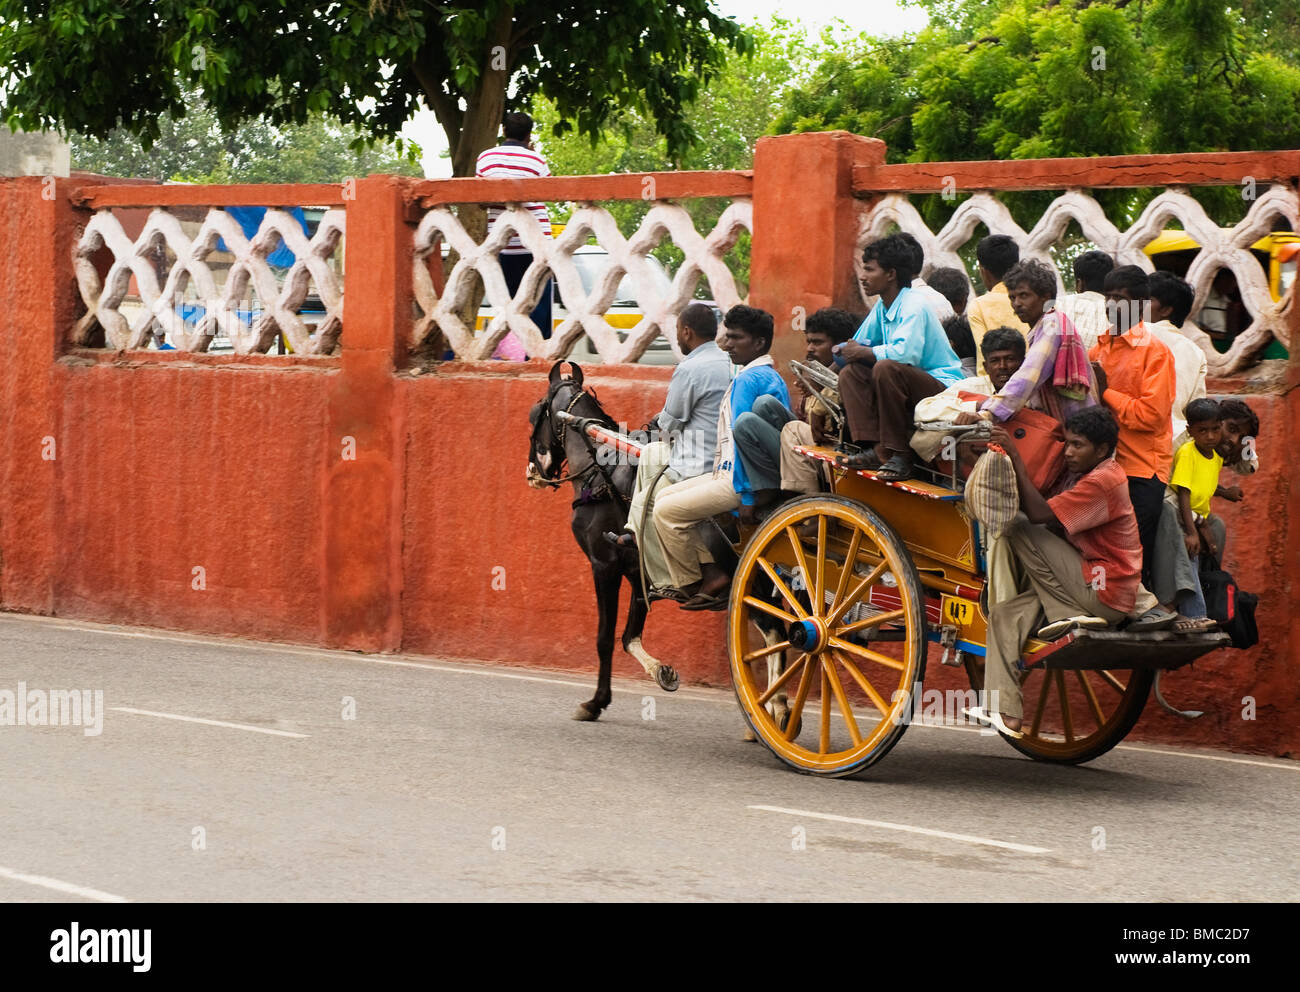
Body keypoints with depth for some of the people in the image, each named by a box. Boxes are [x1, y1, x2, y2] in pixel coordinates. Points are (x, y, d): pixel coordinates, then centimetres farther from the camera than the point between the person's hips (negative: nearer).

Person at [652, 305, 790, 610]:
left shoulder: (747, 380, -17)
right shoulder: (773, 377, 16)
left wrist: (743, 493, -16)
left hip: (740, 480, -11)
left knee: (667, 511, -9)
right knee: (666, 497, 14)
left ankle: (692, 584, 6)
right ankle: (710, 571, 7)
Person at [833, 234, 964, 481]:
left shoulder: (914, 307, -17)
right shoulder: (881, 309, 11)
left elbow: (906, 352, -33)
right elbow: (858, 346, 24)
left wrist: (864, 352, -19)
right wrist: (845, 351, -1)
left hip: (942, 388, -9)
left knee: (886, 368, -32)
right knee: (850, 373, -1)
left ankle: (900, 456, -27)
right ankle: (877, 449, -14)